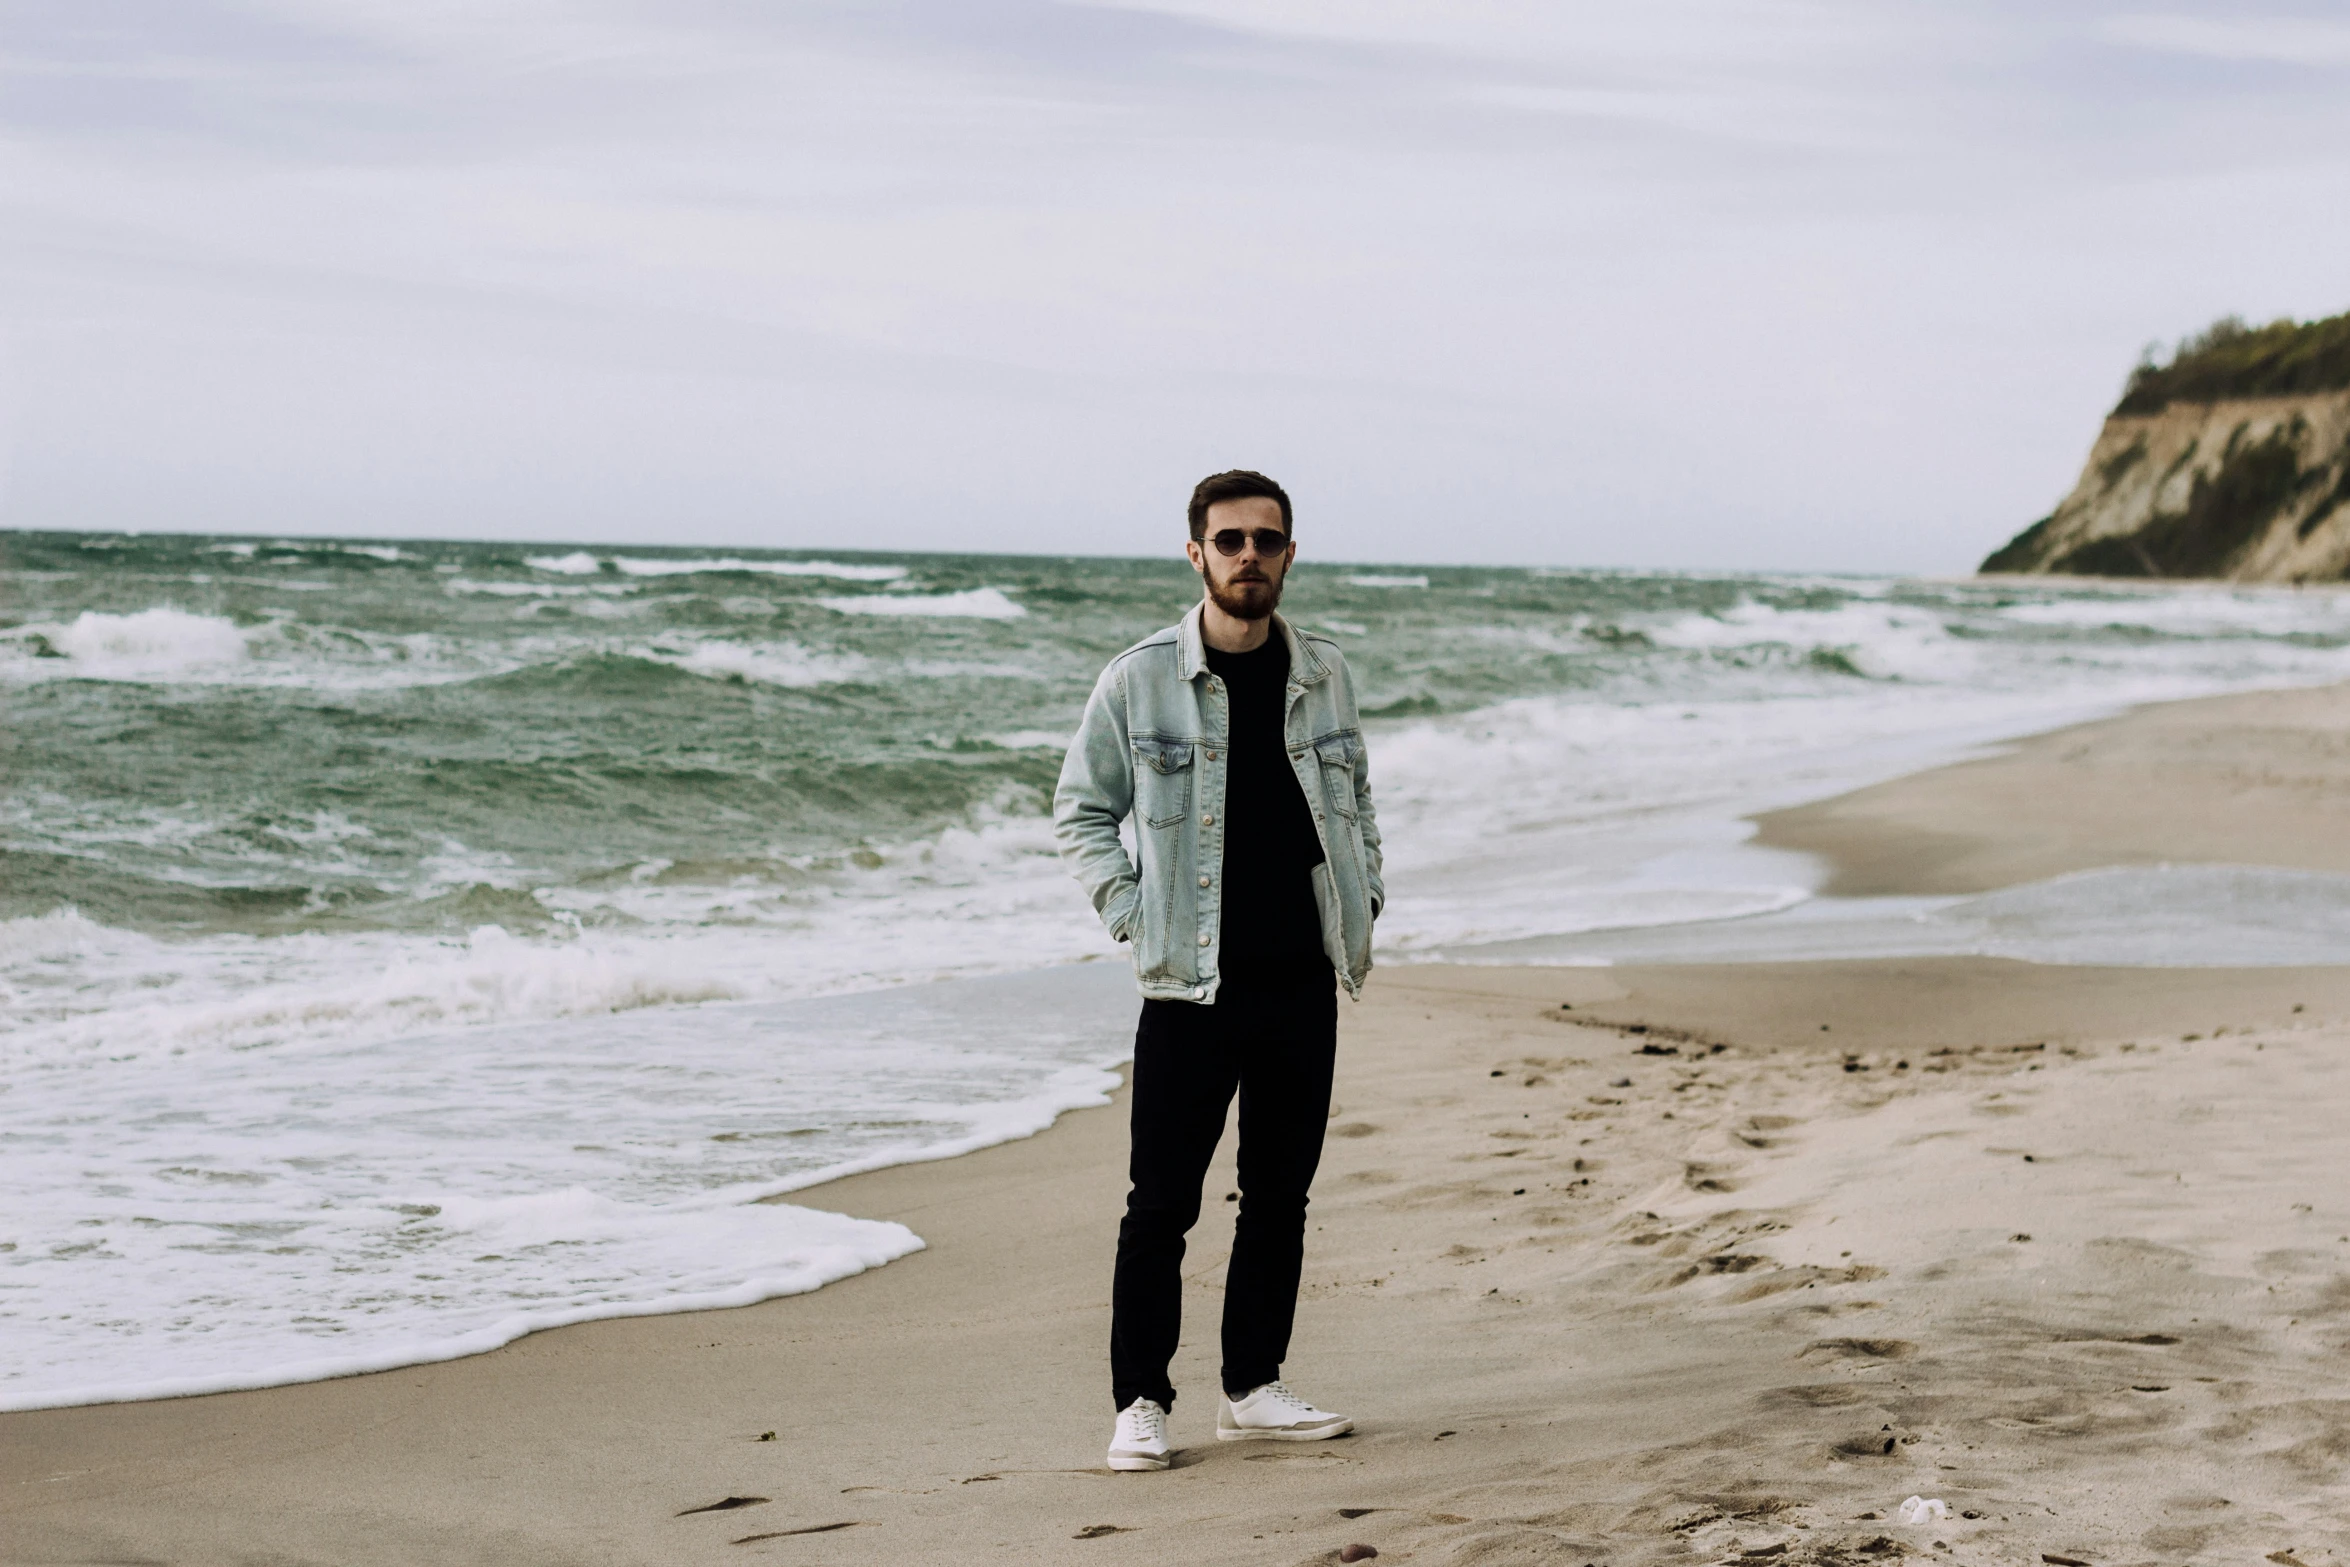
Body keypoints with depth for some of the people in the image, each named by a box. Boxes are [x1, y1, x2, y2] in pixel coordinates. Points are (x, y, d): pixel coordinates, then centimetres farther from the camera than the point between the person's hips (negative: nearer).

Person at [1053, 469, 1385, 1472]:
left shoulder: (1324, 675, 7)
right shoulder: (1139, 680, -4)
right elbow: (1080, 810, 4)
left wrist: (1365, 893, 9)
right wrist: (1130, 910, -6)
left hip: (1305, 977, 4)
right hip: (1189, 982, -4)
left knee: (1280, 1194, 10)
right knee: (1162, 1203, -2)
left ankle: (1252, 1388, 20)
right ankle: (1140, 1402, 6)